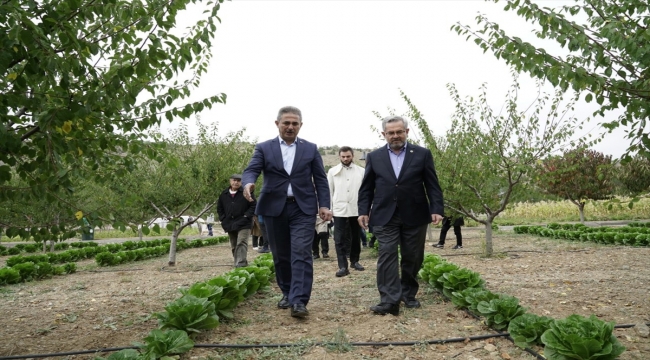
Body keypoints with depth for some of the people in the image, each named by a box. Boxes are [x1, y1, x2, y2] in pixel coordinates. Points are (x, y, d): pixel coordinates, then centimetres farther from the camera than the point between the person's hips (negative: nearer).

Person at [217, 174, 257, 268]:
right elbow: (219, 208, 20)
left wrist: (246, 216, -12)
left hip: (243, 225, -5)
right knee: (234, 246, 11)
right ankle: (241, 263, 22)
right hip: (230, 225, 6)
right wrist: (223, 219, 8)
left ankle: (240, 264, -20)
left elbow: (253, 206, -4)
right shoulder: (224, 194, 10)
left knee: (241, 243, -16)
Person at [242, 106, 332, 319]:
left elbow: (320, 179, 7)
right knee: (280, 255, 11)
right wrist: (249, 183, -32)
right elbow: (252, 169, -8)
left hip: (303, 208, -1)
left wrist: (324, 205, -4)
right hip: (274, 208, 1)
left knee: (301, 254, -10)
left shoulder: (311, 149, 9)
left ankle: (299, 301, -11)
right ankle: (287, 293, 27)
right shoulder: (264, 148, 6)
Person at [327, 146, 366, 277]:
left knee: (356, 237, 13)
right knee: (340, 239, -4)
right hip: (339, 210, -1)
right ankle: (343, 266, -1)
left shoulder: (361, 171, 3)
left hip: (356, 209, 1)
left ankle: (355, 261, 29)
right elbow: (329, 191, 3)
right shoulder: (332, 171, 3)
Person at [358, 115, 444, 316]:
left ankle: (408, 294, 26)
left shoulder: (422, 154, 4)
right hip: (384, 216, 0)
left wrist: (436, 209, -8)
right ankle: (390, 300, -8)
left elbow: (432, 185, 2)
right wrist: (363, 211, -2)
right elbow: (366, 188, 8)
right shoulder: (374, 157, 7)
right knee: (387, 256, -7)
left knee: (412, 258, 9)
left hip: (414, 216, 0)